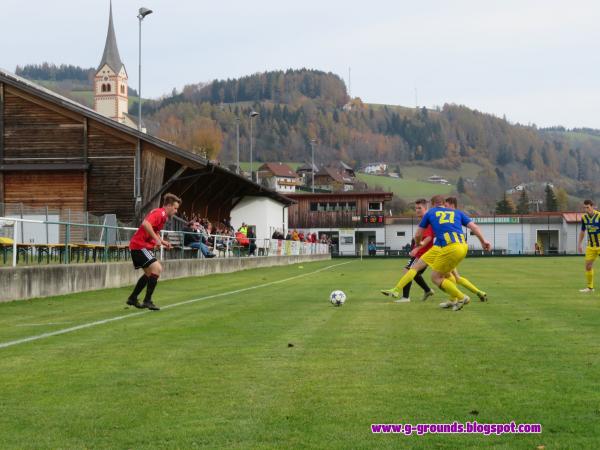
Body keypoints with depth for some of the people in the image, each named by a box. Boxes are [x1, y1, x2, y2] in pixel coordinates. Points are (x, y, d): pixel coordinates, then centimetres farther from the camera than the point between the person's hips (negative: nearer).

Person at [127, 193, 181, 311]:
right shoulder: (160, 213, -17)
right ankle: (147, 301, -13)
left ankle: (132, 299, 28)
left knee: (150, 273, 20)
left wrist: (163, 241, 14)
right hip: (140, 246, -11)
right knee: (157, 268, -17)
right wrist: (156, 238, -30)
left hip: (138, 245, 11)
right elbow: (145, 224, -33)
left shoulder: (162, 215, 15)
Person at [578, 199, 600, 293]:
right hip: (591, 246, 5)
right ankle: (590, 287, 14)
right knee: (588, 265, 2)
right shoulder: (584, 217, 1)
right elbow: (582, 231, 15)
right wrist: (579, 244, 13)